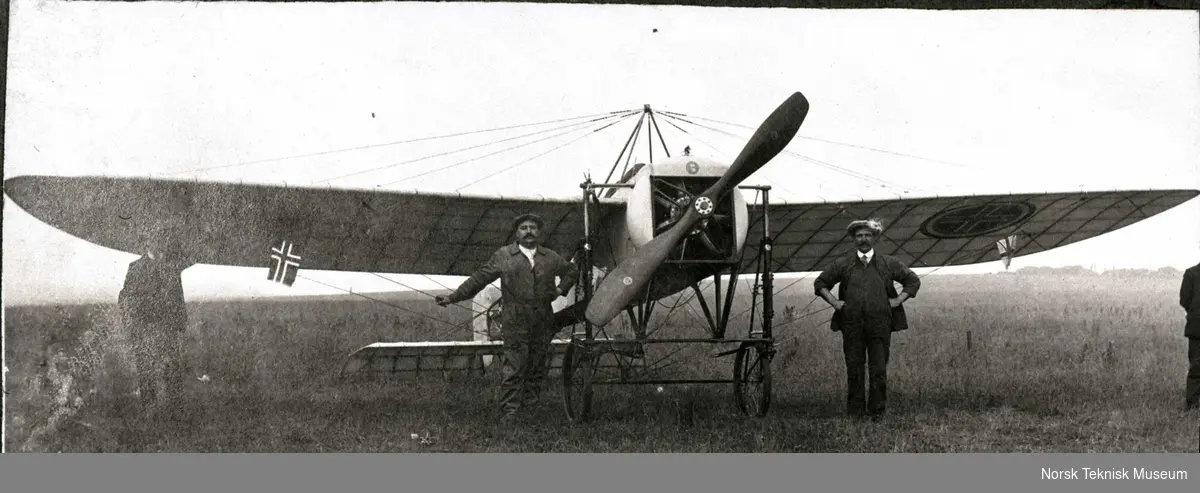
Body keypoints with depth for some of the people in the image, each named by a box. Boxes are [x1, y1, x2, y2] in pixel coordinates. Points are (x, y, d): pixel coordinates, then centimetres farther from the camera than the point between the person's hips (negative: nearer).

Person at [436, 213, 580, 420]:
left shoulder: (551, 257, 13)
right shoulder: (503, 256, 5)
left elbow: (572, 271, 30)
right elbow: (479, 278, 6)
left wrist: (561, 288, 12)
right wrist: (453, 297, 2)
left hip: (543, 320, 4)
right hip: (515, 320, -4)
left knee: (539, 364, 7)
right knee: (513, 366, -9)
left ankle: (530, 402, 20)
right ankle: (509, 412, -8)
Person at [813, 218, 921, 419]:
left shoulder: (888, 263, 8)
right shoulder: (842, 264, 9)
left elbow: (913, 281, 16)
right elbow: (820, 283, 19)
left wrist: (897, 301, 5)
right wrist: (834, 302, 6)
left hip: (880, 325, -1)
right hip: (852, 325, 1)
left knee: (879, 370, -2)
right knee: (854, 370, 1)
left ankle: (877, 411, 5)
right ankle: (855, 412, 7)